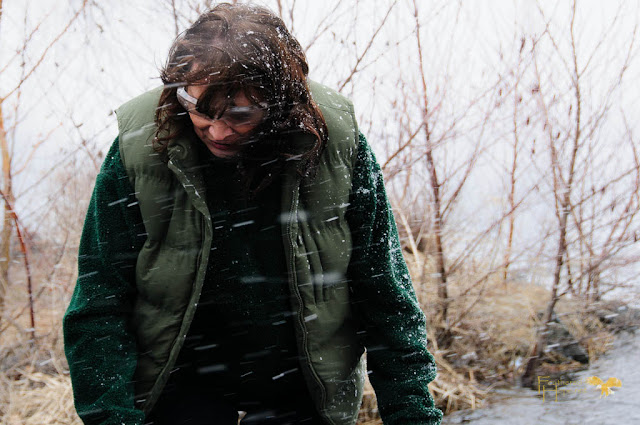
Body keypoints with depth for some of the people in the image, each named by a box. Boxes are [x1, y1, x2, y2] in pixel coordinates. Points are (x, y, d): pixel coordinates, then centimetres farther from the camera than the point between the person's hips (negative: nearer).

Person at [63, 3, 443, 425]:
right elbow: (99, 306, -12)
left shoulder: (337, 146, -18)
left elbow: (385, 295, -8)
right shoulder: (139, 151, -19)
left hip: (301, 382, 1)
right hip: (184, 380, 0)